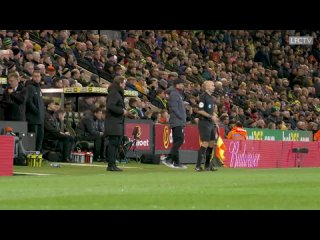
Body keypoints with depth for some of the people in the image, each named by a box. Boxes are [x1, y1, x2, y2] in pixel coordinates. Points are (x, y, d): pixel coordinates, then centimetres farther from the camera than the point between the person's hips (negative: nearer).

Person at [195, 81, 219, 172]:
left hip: (211, 123, 9)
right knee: (205, 143, -12)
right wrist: (211, 116, -19)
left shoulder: (211, 97, 17)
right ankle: (198, 166, -10)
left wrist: (216, 122, 18)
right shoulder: (203, 97, -10)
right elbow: (200, 111, -16)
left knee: (211, 143, 9)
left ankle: (207, 165, 18)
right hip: (204, 122, -9)